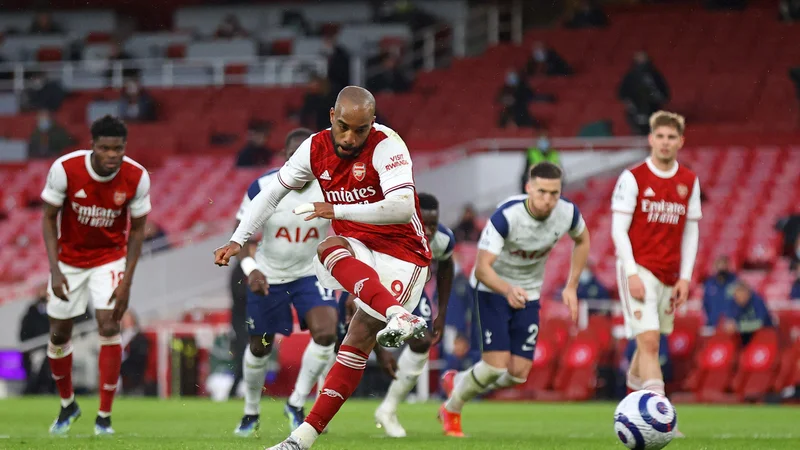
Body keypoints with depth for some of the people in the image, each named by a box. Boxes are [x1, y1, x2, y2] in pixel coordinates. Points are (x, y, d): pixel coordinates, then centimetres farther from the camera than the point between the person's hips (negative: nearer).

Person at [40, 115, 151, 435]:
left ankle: (104, 417, -6)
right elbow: (49, 218, -11)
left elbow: (137, 230, -8)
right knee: (59, 334, 7)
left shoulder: (137, 177, -20)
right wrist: (54, 270, -19)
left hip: (110, 258, -1)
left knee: (109, 327, -16)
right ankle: (67, 406, 32)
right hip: (69, 258, 1)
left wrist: (127, 281, -13)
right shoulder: (65, 169, -23)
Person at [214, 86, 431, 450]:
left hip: (401, 253, -4)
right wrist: (237, 241, 3)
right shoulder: (316, 148, -2)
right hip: (356, 250, 4)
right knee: (329, 250, -33)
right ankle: (399, 316, -50)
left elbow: (403, 208, -33)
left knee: (359, 340, -15)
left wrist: (337, 210, -38)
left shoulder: (386, 146, -20)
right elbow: (272, 193, 11)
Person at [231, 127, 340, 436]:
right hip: (267, 277, 0)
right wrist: (250, 268, -26)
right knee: (260, 347, 11)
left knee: (326, 332, -22)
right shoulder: (262, 188, -20)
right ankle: (251, 413, 37)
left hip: (311, 273, 0)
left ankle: (296, 404, -3)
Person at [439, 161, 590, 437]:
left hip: (528, 294, 5)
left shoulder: (568, 213, -16)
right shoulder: (506, 216, -31)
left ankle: (458, 383, 26)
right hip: (492, 289, -5)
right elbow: (482, 269, -33)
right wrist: (508, 291, -53)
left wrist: (571, 287, 4)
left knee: (519, 373, -3)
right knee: (497, 364, -17)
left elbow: (582, 240, 9)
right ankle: (452, 410, 12)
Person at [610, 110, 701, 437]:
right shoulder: (633, 178, -4)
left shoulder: (689, 182, 8)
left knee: (648, 342, 9)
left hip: (669, 275, 5)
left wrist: (685, 277, 4)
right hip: (639, 270, -5)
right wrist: (631, 272, -14)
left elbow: (691, 231, 11)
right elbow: (618, 229, -6)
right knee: (649, 340, -15)